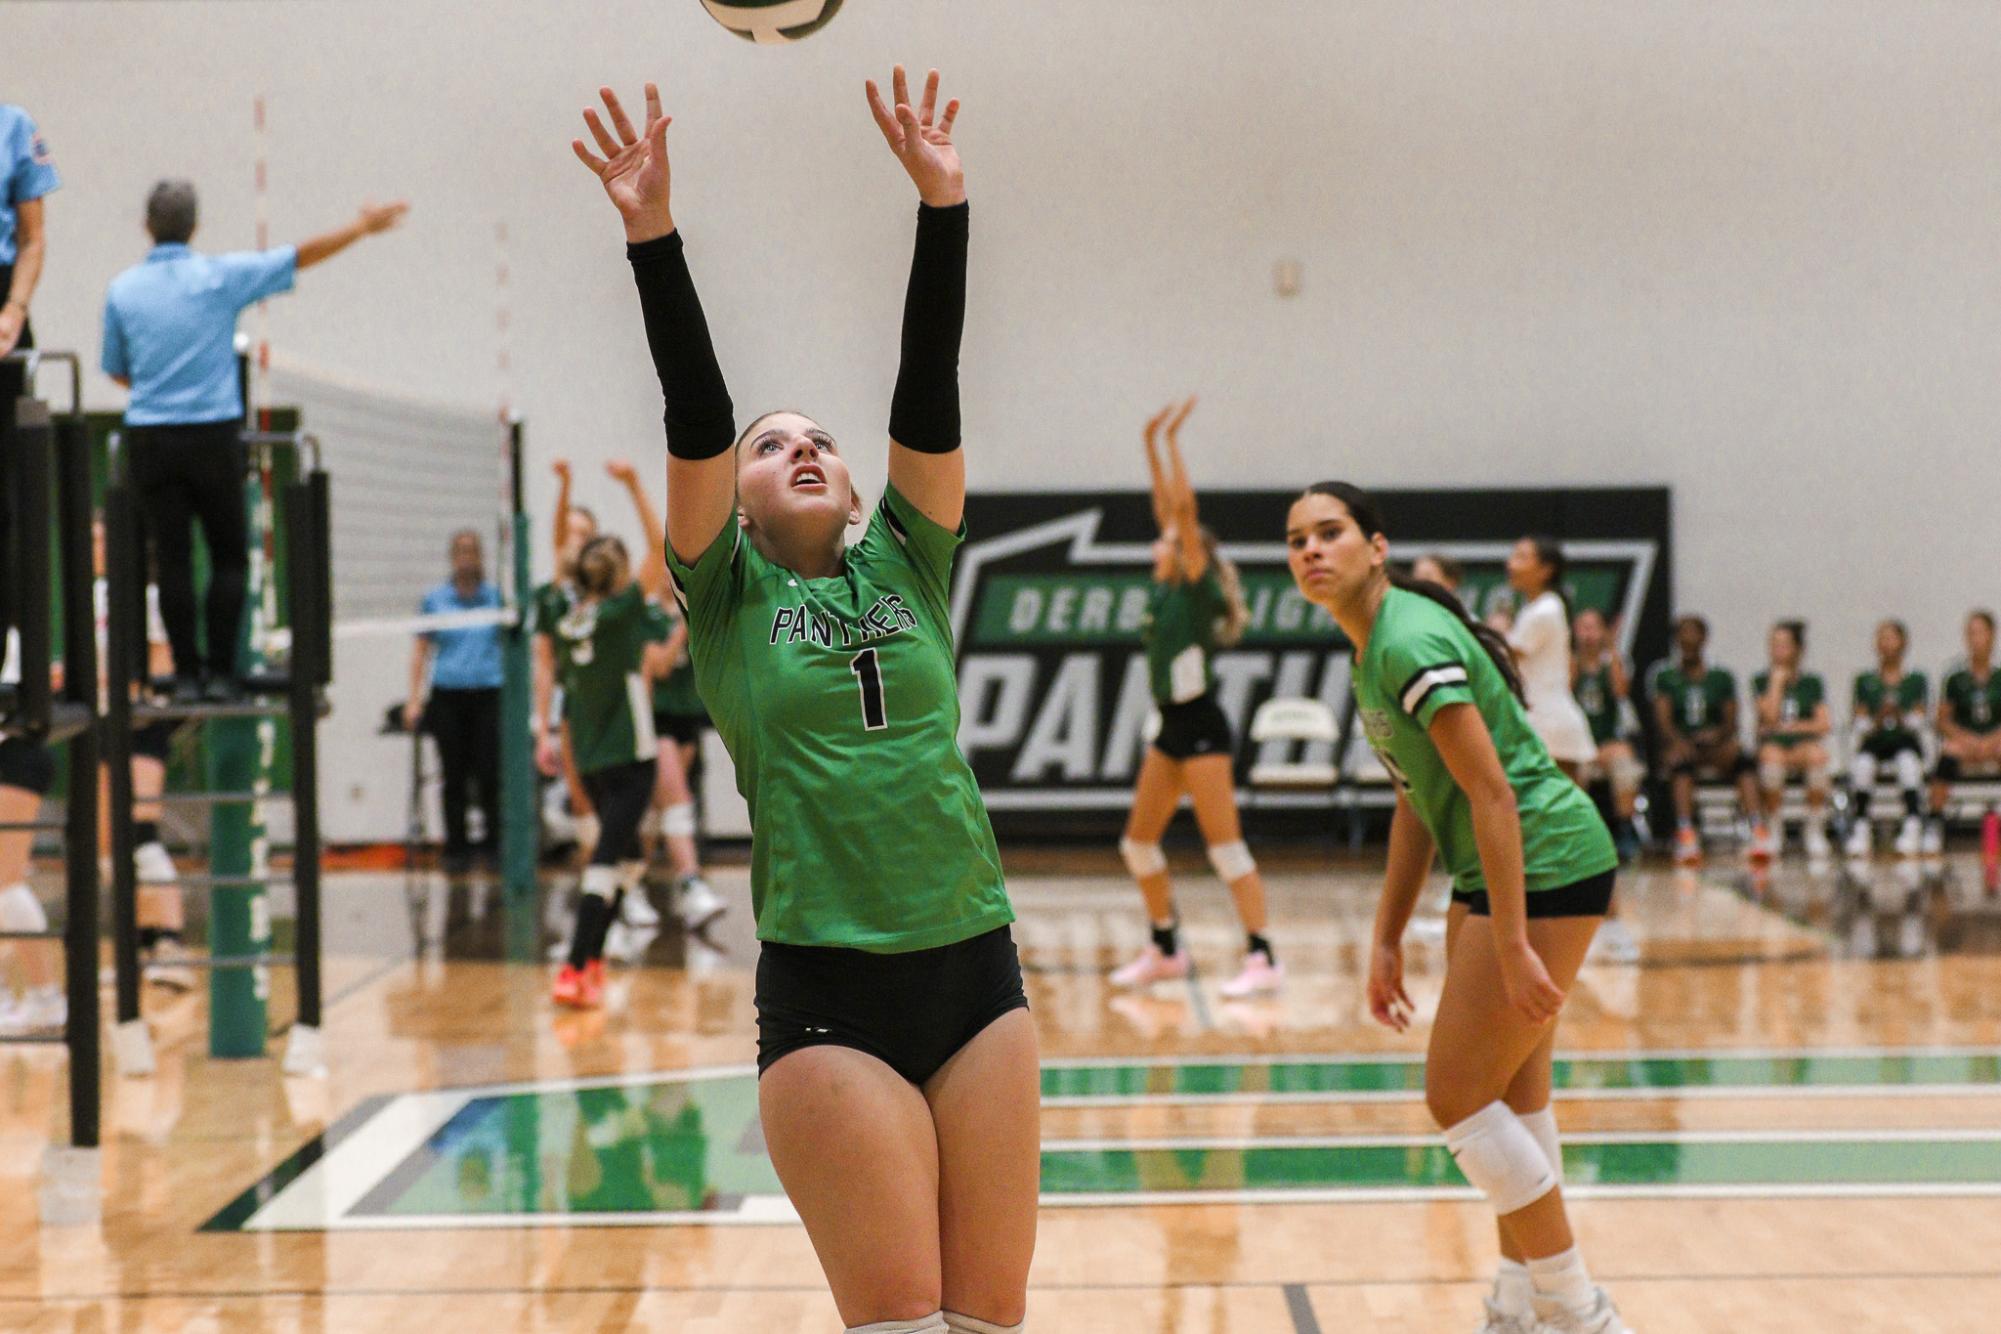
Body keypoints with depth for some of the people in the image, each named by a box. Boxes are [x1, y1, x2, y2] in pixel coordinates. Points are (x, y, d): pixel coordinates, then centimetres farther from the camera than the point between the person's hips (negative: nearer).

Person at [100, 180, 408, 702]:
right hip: (213, 436, -2)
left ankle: (187, 673, 4)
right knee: (228, 556, 7)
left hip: (149, 439, 2)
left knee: (172, 559, 4)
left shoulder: (122, 289, 2)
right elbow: (303, 256, 0)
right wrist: (362, 226, 11)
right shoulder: (221, 276, -6)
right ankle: (221, 671, 4)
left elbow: (115, 369, 13)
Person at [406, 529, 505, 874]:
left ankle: (495, 844, 4)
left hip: (489, 693, -1)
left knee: (489, 774, -8)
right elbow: (421, 649, 13)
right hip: (447, 696, 1)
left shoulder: (498, 596, 7)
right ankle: (456, 849, 11)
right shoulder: (435, 599, 8)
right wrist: (415, 698, 8)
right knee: (454, 777, 3)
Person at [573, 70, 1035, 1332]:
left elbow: (929, 389, 4)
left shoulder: (905, 567, 12)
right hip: (827, 988, -3)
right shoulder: (728, 597, 6)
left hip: (975, 968, 3)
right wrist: (654, 235, -14)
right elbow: (696, 410, -5)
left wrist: (943, 205, -3)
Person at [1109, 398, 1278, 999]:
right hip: (1172, 728, 9)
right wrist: (1151, 443, 12)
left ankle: (1263, 958, -11)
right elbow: (1166, 506, 14)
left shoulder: (1198, 588, -9)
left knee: (1225, 846, -11)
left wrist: (1172, 439, -15)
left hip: (1201, 727, -9)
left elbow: (1185, 509, -17)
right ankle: (1165, 949, 23)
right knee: (1138, 842, 11)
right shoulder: (1164, 590, 10)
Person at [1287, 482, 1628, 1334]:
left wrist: (1511, 945, -25)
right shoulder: (1372, 651, 11)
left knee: (1458, 1095, -7)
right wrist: (1388, 941, 17)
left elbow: (1493, 794, -24)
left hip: (1546, 867, -10)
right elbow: (1418, 804, 18)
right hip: (1492, 871, 10)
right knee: (1511, 1100, 14)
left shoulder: (1412, 643, -20)